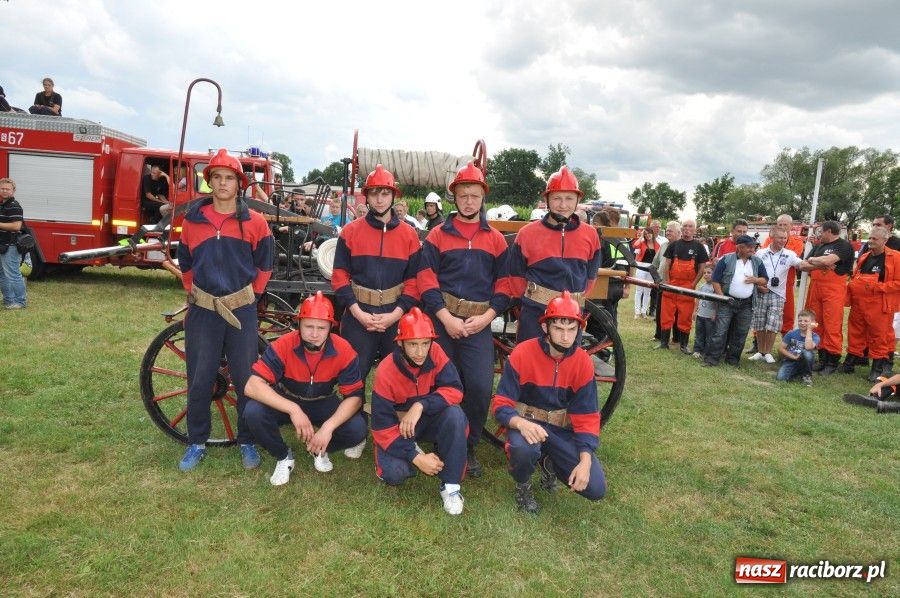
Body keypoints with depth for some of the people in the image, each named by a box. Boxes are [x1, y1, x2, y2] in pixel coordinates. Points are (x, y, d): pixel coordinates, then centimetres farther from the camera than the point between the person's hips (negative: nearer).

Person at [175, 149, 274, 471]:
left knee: (246, 380, 5)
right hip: (202, 311, 2)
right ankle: (196, 443, 24)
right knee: (199, 381, 9)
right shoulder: (192, 220, 4)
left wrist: (251, 296, 5)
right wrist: (194, 292, 12)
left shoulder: (255, 222, -1)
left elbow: (264, 265, 8)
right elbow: (185, 263, 17)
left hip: (241, 311, -1)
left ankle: (248, 442, 21)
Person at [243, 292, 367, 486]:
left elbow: (354, 396, -19)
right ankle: (283, 457, -2)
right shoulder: (283, 346, -27)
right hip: (286, 402, 0)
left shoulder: (343, 351, -24)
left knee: (358, 430, -25)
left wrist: (328, 426, -35)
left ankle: (319, 449, 8)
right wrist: (293, 410, -44)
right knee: (253, 412, -31)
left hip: (322, 404, 0)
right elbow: (252, 386, -33)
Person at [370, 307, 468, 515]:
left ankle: (451, 485, -17)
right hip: (398, 427, -1)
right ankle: (414, 452, 10)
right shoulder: (386, 372, -24)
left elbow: (454, 389, -22)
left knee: (455, 415, -30)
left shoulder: (435, 353, -18)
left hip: (429, 419, 2)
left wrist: (421, 406, -37)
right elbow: (382, 426, -21)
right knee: (393, 473, -26)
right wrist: (416, 458, -27)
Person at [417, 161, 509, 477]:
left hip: (479, 324, 1)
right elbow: (426, 279, -3)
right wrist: (446, 318, -12)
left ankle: (468, 447, 14)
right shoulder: (438, 235, 5)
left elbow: (504, 282, 7)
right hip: (442, 320, -1)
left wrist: (487, 316, -7)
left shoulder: (495, 239, 10)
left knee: (480, 387, -8)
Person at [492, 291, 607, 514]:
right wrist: (521, 423, -38)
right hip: (526, 424, -3)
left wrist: (585, 461, -18)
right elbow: (502, 405, -15)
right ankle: (523, 486, -1)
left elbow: (587, 417, -4)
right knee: (523, 448, -39)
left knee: (596, 489, -13)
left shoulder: (583, 362, -8)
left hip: (562, 430, 3)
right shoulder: (522, 353, -17)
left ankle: (550, 463, 19)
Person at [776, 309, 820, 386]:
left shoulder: (815, 337, -10)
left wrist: (809, 329, -24)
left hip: (804, 363, -2)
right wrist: (793, 357, -15)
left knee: (807, 352, -35)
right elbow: (781, 348, -1)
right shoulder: (791, 334, -3)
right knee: (780, 377, -26)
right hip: (790, 361, 2)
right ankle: (796, 374, 10)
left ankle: (806, 375, -7)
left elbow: (808, 347, -33)